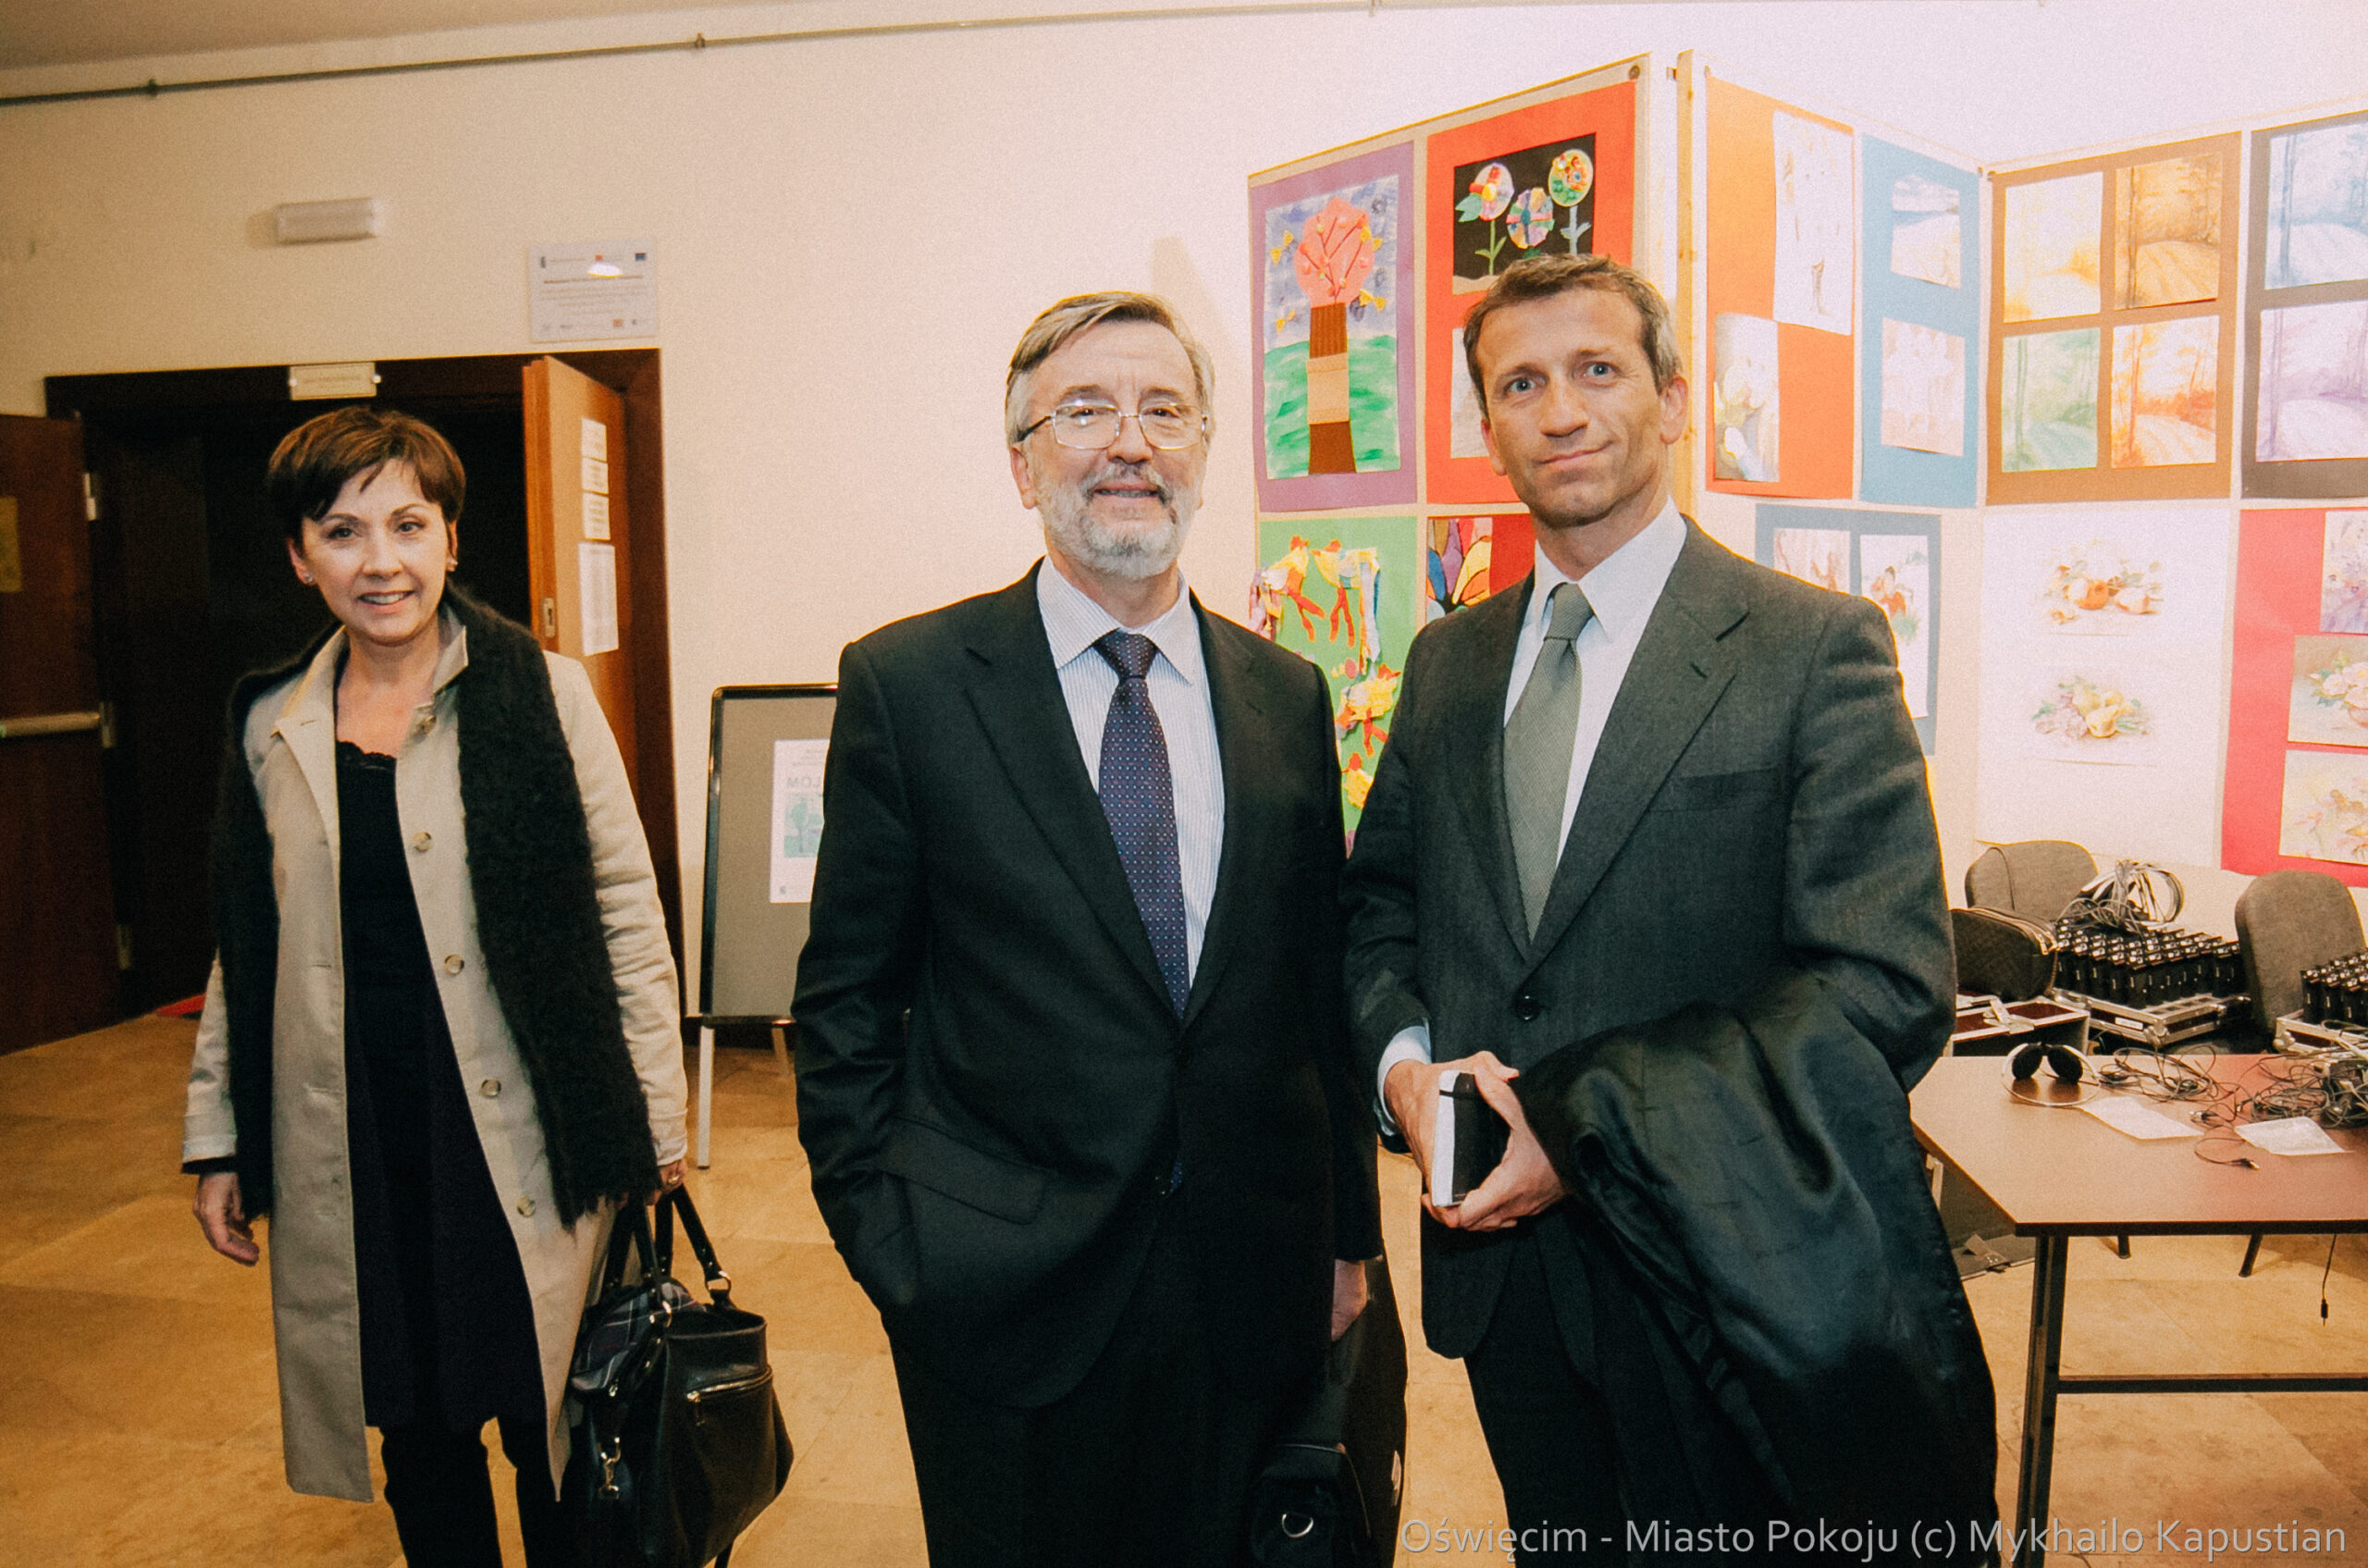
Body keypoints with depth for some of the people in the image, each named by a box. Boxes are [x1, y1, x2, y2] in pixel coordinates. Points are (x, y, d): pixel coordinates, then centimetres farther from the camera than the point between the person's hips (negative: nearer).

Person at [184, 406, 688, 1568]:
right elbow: (244, 950, 15)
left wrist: (653, 1119, -4)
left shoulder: (540, 694, -5)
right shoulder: (269, 724, 7)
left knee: (554, 1435, 7)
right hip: (348, 1155, 4)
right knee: (414, 1432, 16)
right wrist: (216, 1137, 15)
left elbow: (626, 911, -4)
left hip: (520, 1144, -3)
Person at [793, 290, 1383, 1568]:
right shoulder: (905, 683, -6)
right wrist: (887, 1253, -6)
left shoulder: (1287, 696, 4)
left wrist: (1349, 1235, 10)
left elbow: (1320, 983, 8)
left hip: (1247, 1297, 3)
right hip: (1003, 1304, -3)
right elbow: (846, 997, -3)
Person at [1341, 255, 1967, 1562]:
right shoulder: (1447, 661, 6)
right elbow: (1377, 903, 12)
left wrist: (1598, 1126, -21)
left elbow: (1890, 990, -17)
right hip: (1498, 1251, 5)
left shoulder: (1817, 648, -11)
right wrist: (1405, 1062, -8)